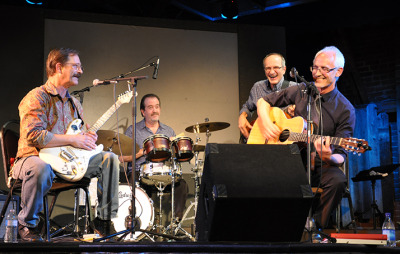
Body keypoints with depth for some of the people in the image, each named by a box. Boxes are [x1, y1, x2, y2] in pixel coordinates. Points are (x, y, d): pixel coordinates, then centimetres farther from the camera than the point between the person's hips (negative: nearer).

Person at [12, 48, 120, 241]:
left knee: (109, 159, -6)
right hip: (34, 158, -7)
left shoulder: (73, 102, 17)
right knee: (41, 168, -42)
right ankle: (27, 224, -19)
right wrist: (72, 140, -20)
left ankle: (104, 220, -3)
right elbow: (34, 136, -23)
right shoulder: (36, 98, -10)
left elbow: (83, 131, 26)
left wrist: (88, 137, 0)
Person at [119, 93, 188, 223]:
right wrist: (143, 151, -9)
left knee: (182, 184, -26)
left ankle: (175, 220, -22)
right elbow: (122, 157, -1)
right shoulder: (133, 130, 10)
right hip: (139, 172, -3)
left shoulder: (169, 131, 20)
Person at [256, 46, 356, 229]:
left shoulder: (345, 110, -3)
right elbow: (264, 101, 17)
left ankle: (315, 227, -15)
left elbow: (341, 155, -7)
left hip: (319, 166, -1)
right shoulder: (300, 91, 7)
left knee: (338, 180, -35)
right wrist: (266, 123, -3)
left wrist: (328, 157, -31)